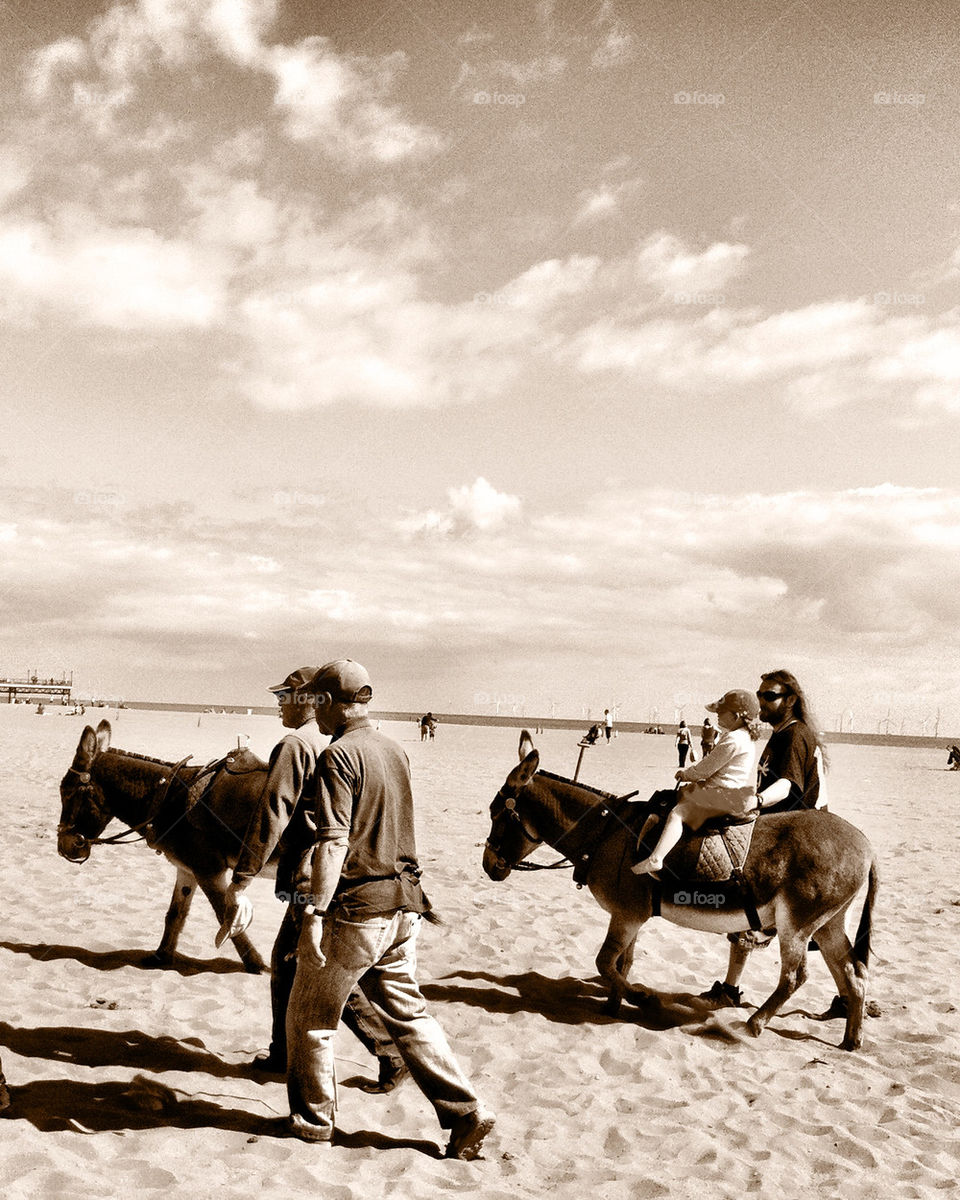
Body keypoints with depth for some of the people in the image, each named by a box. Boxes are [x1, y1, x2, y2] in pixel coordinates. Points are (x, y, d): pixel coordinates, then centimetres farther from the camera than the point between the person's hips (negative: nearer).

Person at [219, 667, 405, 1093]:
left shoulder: (295, 746, -13)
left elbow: (270, 816, -19)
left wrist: (241, 879, -18)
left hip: (313, 881, -9)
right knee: (286, 962, 20)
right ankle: (283, 1053, 29)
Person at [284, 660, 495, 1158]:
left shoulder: (339, 755, -14)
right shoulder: (394, 750, 11)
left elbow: (334, 842, -22)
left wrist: (314, 913, -21)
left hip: (355, 907, -8)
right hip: (403, 905, 8)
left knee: (310, 1015, 12)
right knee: (407, 1014, 14)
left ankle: (312, 1118, 23)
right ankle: (466, 1113, 10)